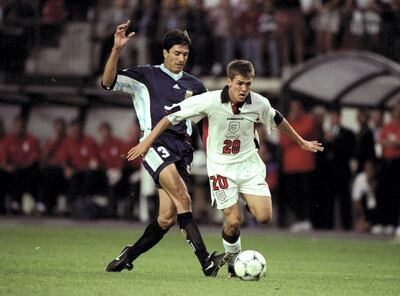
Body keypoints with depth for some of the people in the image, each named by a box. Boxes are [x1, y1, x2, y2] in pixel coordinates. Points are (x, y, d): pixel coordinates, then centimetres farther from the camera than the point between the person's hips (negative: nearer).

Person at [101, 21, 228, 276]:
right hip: (156, 143, -5)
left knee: (168, 217, -3)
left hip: (181, 149, 5)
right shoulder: (146, 76, 8)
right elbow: (109, 82, -3)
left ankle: (128, 257, 16)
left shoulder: (194, 86, 20)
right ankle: (206, 261, -30)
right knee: (182, 198, -24)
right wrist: (117, 49, -16)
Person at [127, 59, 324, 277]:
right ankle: (234, 260, 16)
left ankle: (249, 203, 22)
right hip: (221, 166, -2)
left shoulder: (259, 103, -9)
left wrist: (301, 142, 26)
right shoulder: (210, 101, -19)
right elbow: (172, 116, -12)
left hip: (249, 164, 3)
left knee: (264, 216, -14)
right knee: (233, 222, -12)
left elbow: (278, 120, 14)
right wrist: (147, 142, -13)